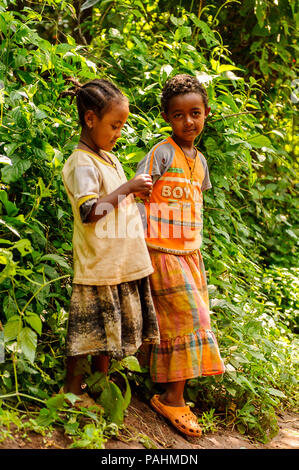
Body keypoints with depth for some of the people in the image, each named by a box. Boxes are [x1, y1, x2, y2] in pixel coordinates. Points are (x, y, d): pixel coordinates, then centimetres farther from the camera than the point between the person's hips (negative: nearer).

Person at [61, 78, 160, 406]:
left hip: (122, 263, 9)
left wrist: (135, 193, 12)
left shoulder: (109, 159, 15)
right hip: (97, 265, -9)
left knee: (110, 328, 17)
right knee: (87, 329, 0)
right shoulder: (81, 163, -14)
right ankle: (72, 387, 14)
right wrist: (127, 188, -20)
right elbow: (89, 211, -25)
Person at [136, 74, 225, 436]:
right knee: (189, 319, -9)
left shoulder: (200, 160, 13)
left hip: (190, 254, 7)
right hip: (163, 253, -7)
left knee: (175, 325, 8)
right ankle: (172, 397, 0)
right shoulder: (161, 154, -9)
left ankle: (170, 393, 15)